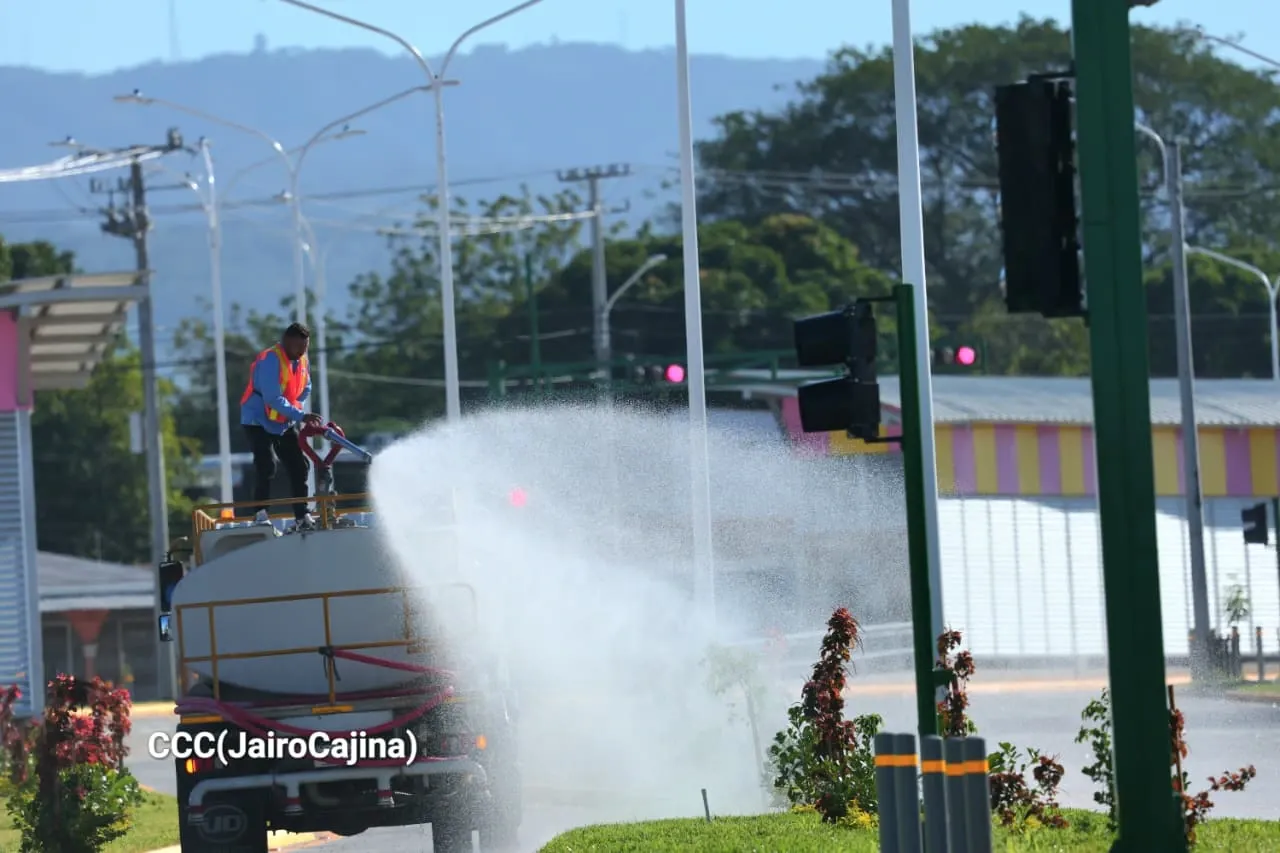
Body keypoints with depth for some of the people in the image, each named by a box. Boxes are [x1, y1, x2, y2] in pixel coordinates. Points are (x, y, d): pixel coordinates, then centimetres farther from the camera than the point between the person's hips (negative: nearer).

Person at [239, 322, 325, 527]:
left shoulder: (302, 362, 2)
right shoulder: (271, 361, -24)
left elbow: (305, 389, 17)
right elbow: (273, 398, -31)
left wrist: (291, 409, -1)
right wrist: (300, 416, -36)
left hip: (284, 423, 8)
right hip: (258, 422, -8)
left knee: (299, 467, 4)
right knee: (266, 466, -21)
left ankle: (302, 516, 10)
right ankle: (261, 515, -15)